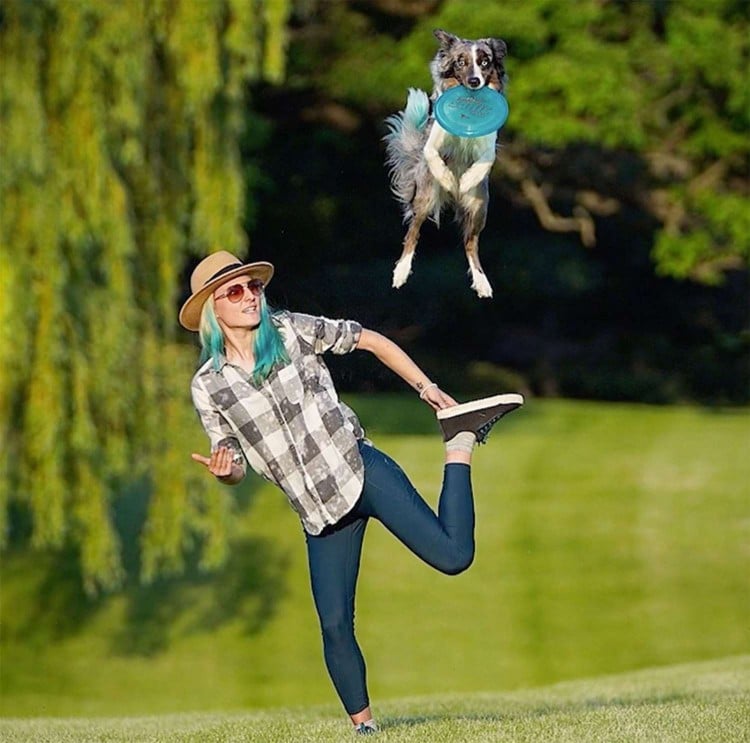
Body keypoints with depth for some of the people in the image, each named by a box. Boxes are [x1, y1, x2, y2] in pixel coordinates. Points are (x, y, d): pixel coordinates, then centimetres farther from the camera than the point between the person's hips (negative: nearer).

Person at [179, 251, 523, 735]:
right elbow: (235, 463, 8)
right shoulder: (208, 386, 2)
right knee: (334, 624, -6)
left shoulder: (292, 332, 0)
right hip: (319, 511, 1)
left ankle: (460, 442, 10)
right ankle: (363, 724, 10)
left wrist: (426, 386, 7)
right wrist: (224, 471, -16)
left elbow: (372, 342, 11)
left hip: (361, 471, -1)